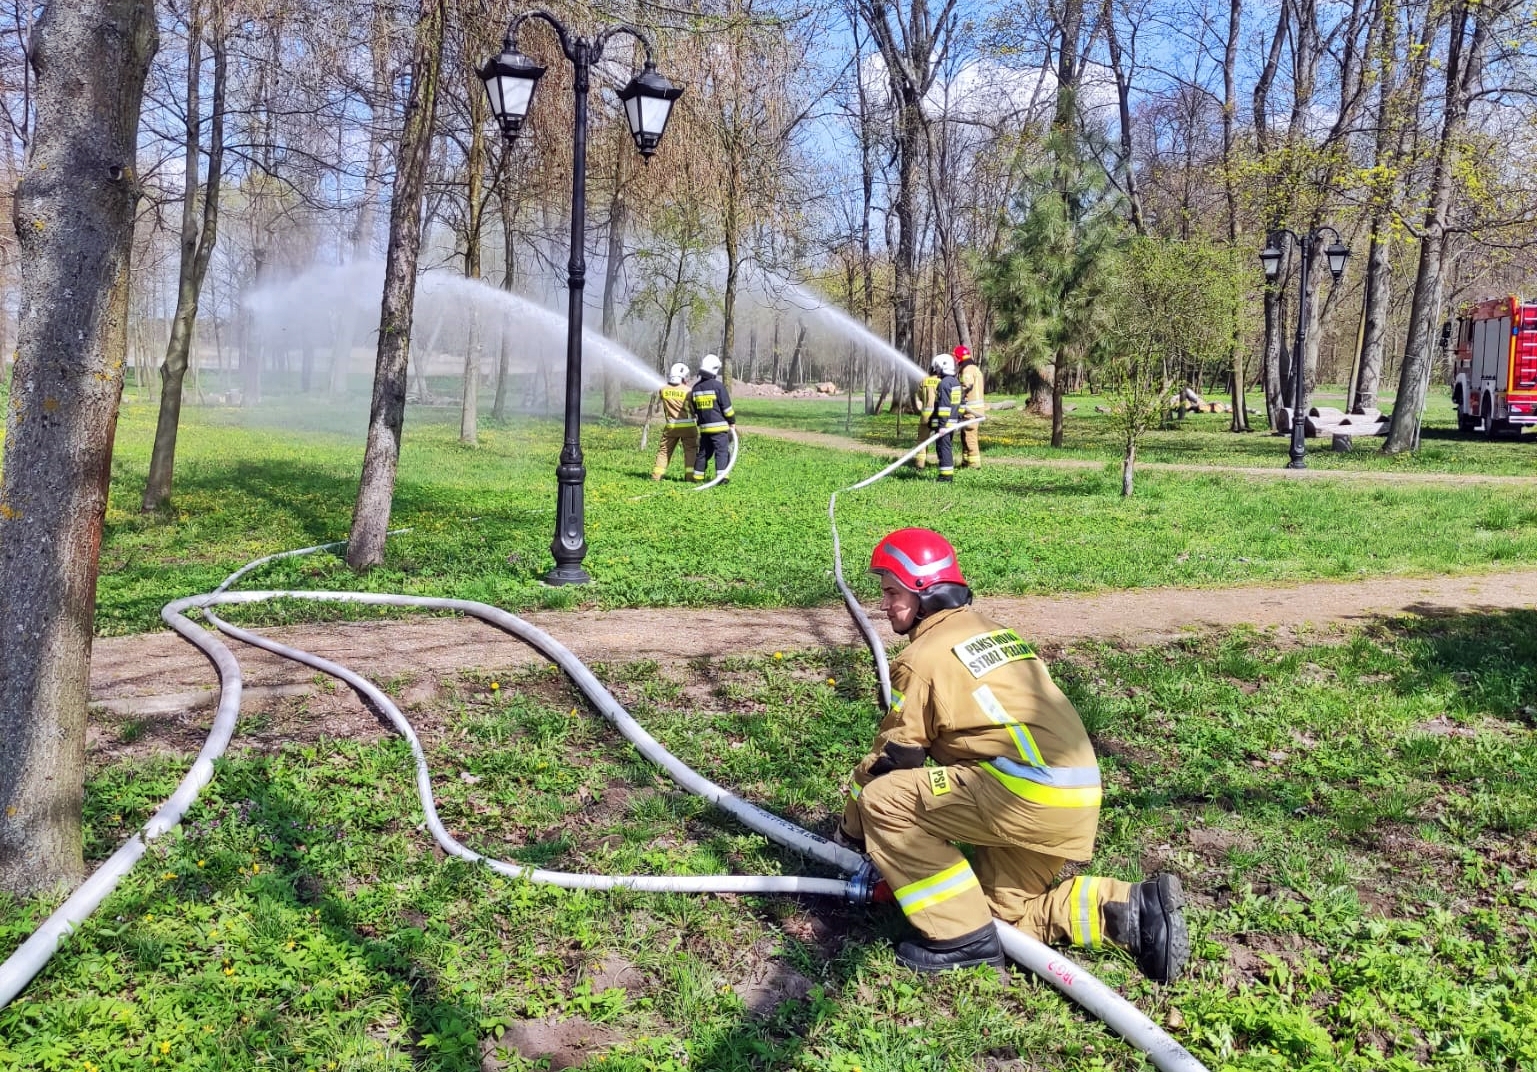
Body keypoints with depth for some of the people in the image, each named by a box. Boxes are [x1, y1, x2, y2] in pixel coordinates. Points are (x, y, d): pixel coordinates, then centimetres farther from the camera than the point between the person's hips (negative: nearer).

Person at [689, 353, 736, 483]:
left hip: (704, 427, 6)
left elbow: (693, 408, 17)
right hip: (719, 426, -6)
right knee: (722, 451, -4)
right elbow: (726, 407, -8)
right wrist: (732, 421, 4)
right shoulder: (718, 386, -10)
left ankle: (697, 477, 18)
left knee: (703, 452, 15)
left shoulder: (695, 388, 8)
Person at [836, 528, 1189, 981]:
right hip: (1079, 798, 9)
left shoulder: (922, 658, -4)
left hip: (1026, 793, -9)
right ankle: (1135, 908, 10)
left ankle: (962, 935, -5)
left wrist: (850, 830, 18)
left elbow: (892, 756, 3)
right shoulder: (994, 632, 22)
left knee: (882, 800, -6)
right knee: (1004, 907, 21)